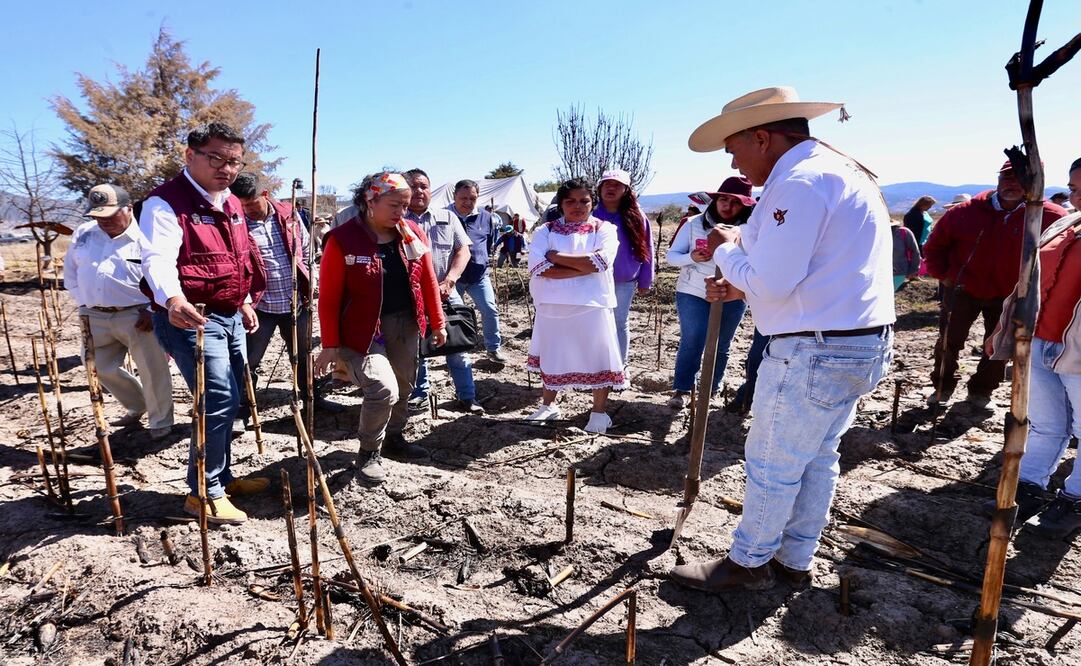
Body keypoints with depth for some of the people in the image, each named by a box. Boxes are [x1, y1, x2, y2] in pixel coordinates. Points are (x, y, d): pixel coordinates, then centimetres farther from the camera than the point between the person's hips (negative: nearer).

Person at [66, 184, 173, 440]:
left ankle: (160, 421, 16)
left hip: (138, 316, -6)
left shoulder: (147, 237, -11)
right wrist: (83, 302, 10)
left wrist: (152, 309, -15)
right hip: (95, 317, 6)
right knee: (101, 368, 16)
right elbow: (70, 272, 18)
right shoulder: (82, 234, 7)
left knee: (152, 372, -2)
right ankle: (137, 407, 37)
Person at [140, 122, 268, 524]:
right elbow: (158, 258, -30)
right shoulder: (166, 202, -14)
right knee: (220, 402, -12)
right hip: (191, 319, -9)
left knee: (228, 401, 15)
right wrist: (172, 299, -48)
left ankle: (222, 477, 31)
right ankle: (205, 493, 5)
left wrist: (246, 303, 24)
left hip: (231, 317, 9)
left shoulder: (232, 204, 13)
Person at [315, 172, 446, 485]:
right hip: (363, 329, -5)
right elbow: (329, 297, -12)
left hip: (405, 325, 6)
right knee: (383, 389, -17)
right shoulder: (343, 239, -13)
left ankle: (393, 438, 41)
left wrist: (437, 323, 10)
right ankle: (368, 454, 7)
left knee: (404, 386, 16)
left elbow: (428, 281, 8)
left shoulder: (413, 233, 0)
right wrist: (331, 345, -12)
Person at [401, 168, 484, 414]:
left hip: (446, 295, 1)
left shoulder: (448, 218, 9)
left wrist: (449, 281, -10)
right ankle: (419, 393, 27)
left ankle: (467, 397, 14)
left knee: (458, 348, 3)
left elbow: (463, 251, 3)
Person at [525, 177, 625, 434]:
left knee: (597, 355, 5)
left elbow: (601, 261, -18)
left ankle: (599, 411, 22)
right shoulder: (546, 231, 4)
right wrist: (584, 267, -16)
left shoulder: (604, 229, 1)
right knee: (551, 355, 15)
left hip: (592, 305, -2)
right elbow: (538, 267, -13)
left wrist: (558, 256, -13)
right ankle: (548, 404, 34)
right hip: (552, 306, 2)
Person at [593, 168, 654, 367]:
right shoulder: (591, 216, -3)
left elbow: (646, 250, 2)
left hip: (625, 282, 0)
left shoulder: (636, 217, -2)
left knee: (620, 324, 11)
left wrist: (645, 281, 2)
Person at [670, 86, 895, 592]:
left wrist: (727, 249, -5)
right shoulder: (839, 171, 16)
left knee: (772, 463, 5)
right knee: (817, 457, 18)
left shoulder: (800, 182, -19)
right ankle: (794, 561, 33)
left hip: (815, 351, -11)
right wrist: (742, 286, 12)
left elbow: (771, 284, -23)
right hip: (857, 343, 11)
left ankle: (747, 563, 24)